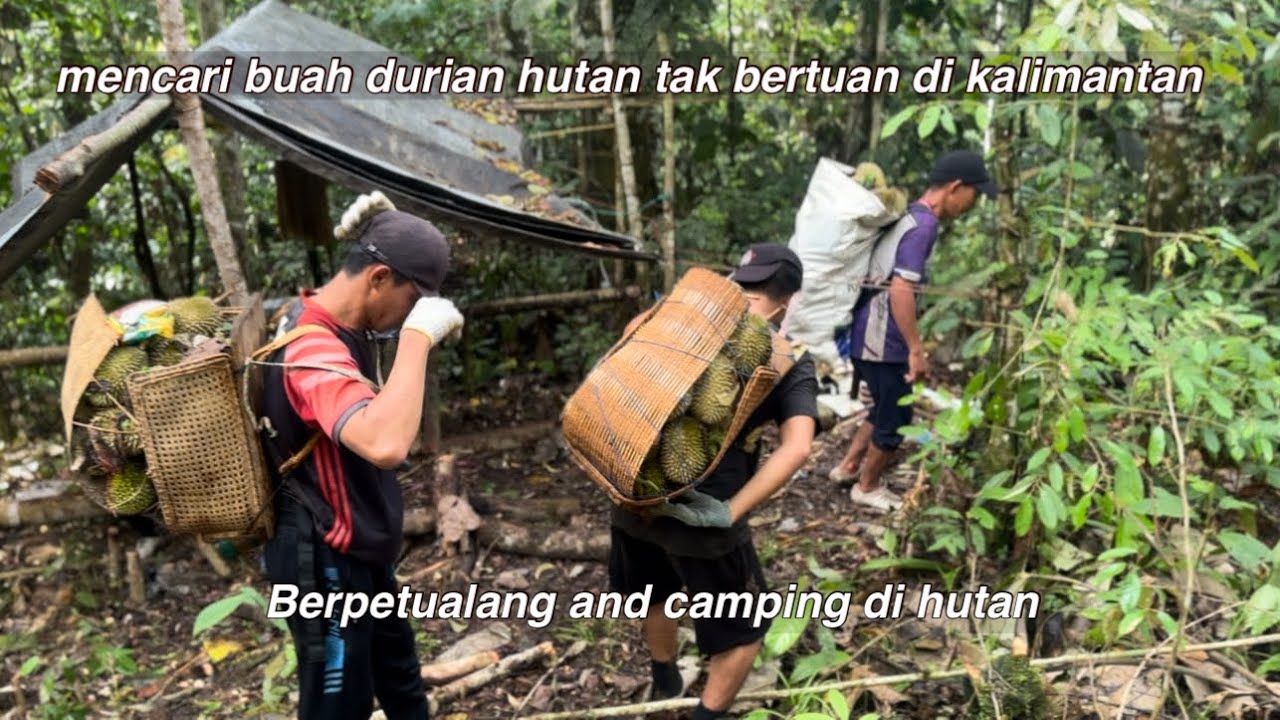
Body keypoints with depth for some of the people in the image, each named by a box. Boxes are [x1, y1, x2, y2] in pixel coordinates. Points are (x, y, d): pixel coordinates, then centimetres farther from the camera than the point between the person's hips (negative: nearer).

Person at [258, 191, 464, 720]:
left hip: (355, 552, 10)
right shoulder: (312, 348, -28)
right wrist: (418, 336, -35)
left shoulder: (338, 331, 3)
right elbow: (384, 445, -45)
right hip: (325, 562, -10)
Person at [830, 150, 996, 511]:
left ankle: (847, 466, 35)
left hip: (869, 335, 9)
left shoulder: (910, 216, 11)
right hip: (883, 341, -9)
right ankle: (867, 487, 24)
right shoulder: (923, 226, -19)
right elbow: (900, 291, -27)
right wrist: (916, 350, -22)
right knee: (896, 417, 7)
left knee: (886, 408, 24)